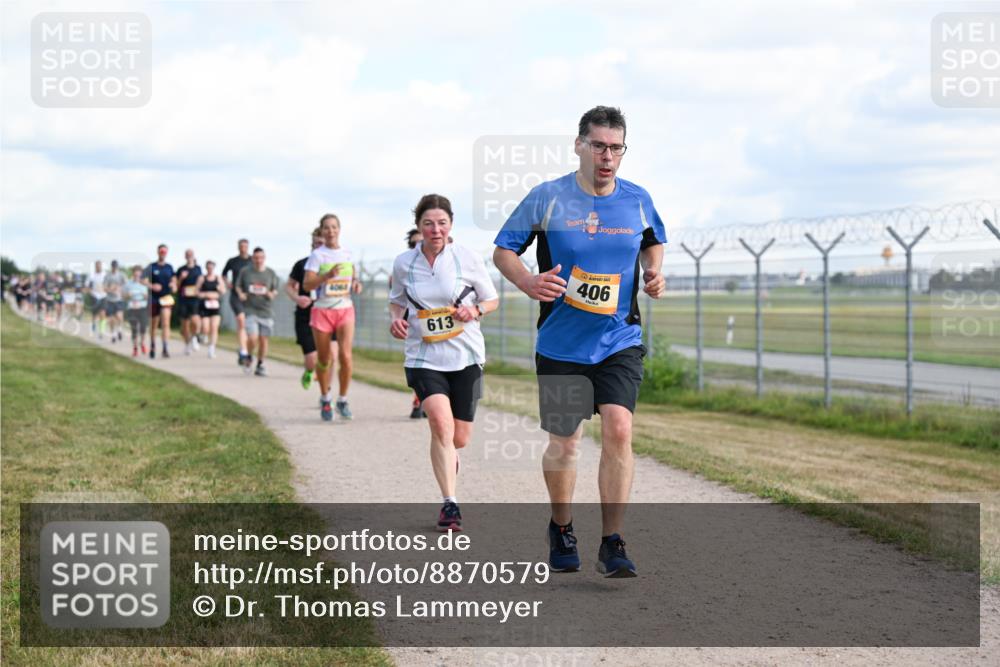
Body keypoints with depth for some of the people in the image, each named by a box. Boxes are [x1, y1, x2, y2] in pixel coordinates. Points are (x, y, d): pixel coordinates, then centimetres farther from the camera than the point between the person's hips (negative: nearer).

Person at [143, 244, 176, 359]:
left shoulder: (169, 267, 9)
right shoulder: (151, 267, 1)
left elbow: (174, 279, 19)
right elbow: (144, 280, -3)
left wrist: (174, 286, -3)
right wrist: (152, 286, -21)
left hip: (166, 298, 1)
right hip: (154, 298, 0)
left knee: (166, 323, -14)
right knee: (154, 325, 10)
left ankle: (165, 349, -19)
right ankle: (152, 346, 30)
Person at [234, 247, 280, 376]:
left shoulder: (271, 274, 7)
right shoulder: (245, 272, 4)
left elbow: (275, 290, 14)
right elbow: (238, 286, 14)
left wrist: (272, 294, -8)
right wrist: (240, 294, -7)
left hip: (266, 311, 2)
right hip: (250, 310, -2)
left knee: (263, 339, 2)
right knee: (252, 338, -15)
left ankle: (260, 365, 18)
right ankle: (249, 356, 15)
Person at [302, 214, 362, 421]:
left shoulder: (347, 254, 9)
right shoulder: (317, 255, -3)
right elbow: (307, 284, -11)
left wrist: (356, 284, 3)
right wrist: (327, 276, -25)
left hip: (345, 309, 2)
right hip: (322, 310, -2)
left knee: (345, 355, -14)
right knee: (324, 359, 6)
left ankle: (343, 400, 2)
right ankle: (325, 400, 27)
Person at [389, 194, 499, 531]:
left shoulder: (468, 259, -5)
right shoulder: (403, 263, -1)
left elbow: (492, 300, 7)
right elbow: (396, 300, 17)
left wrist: (475, 310, -14)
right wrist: (396, 318, -4)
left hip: (465, 357, 1)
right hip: (423, 357, 0)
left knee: (460, 437, 5)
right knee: (440, 421, -23)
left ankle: (447, 458, 45)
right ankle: (449, 503, -15)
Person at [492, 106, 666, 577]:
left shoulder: (638, 201, 1)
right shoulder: (547, 198, -7)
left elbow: (653, 242, 22)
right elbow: (502, 250, 1)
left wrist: (653, 272, 0)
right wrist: (528, 282, -19)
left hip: (620, 341, 1)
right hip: (561, 344, -1)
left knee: (618, 430, -17)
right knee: (563, 442, 8)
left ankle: (612, 544, -10)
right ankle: (561, 529, 34)